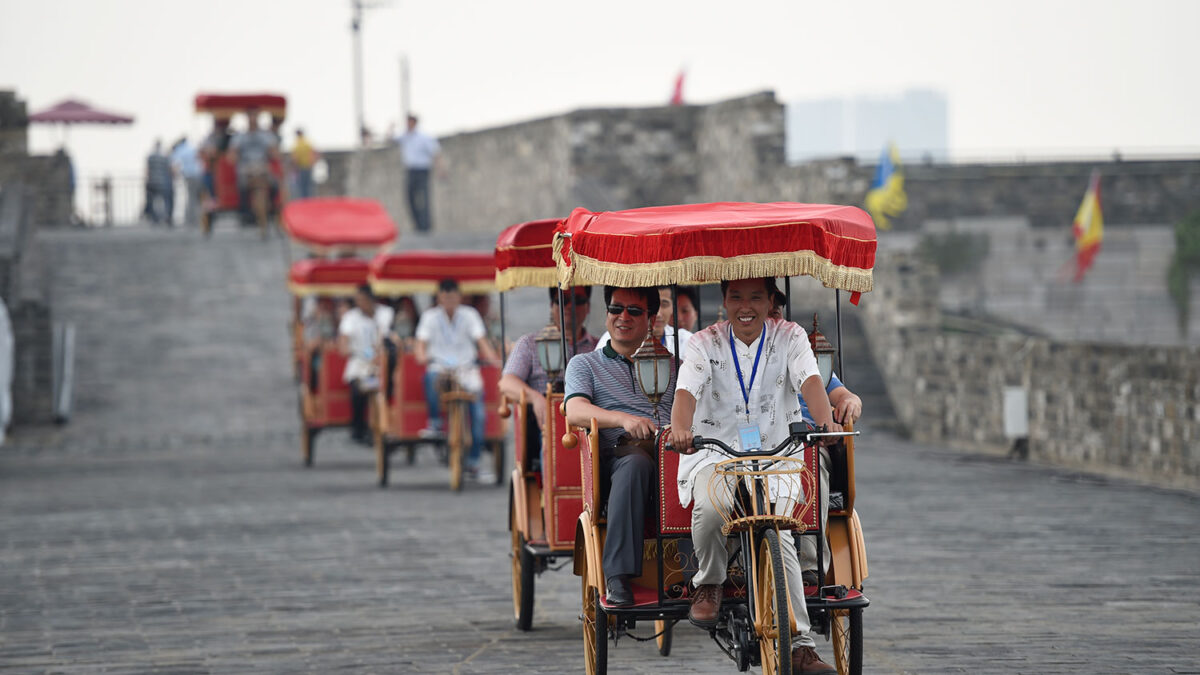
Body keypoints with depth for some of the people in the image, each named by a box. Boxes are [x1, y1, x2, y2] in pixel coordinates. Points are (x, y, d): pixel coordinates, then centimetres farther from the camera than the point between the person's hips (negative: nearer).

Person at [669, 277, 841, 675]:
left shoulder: (789, 337, 3)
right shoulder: (705, 344, 0)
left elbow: (809, 381, -13)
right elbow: (687, 391, -16)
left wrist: (826, 421, -35)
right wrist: (680, 429, -39)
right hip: (714, 455, -1)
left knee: (777, 535, -22)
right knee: (712, 506, -35)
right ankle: (708, 584, -6)